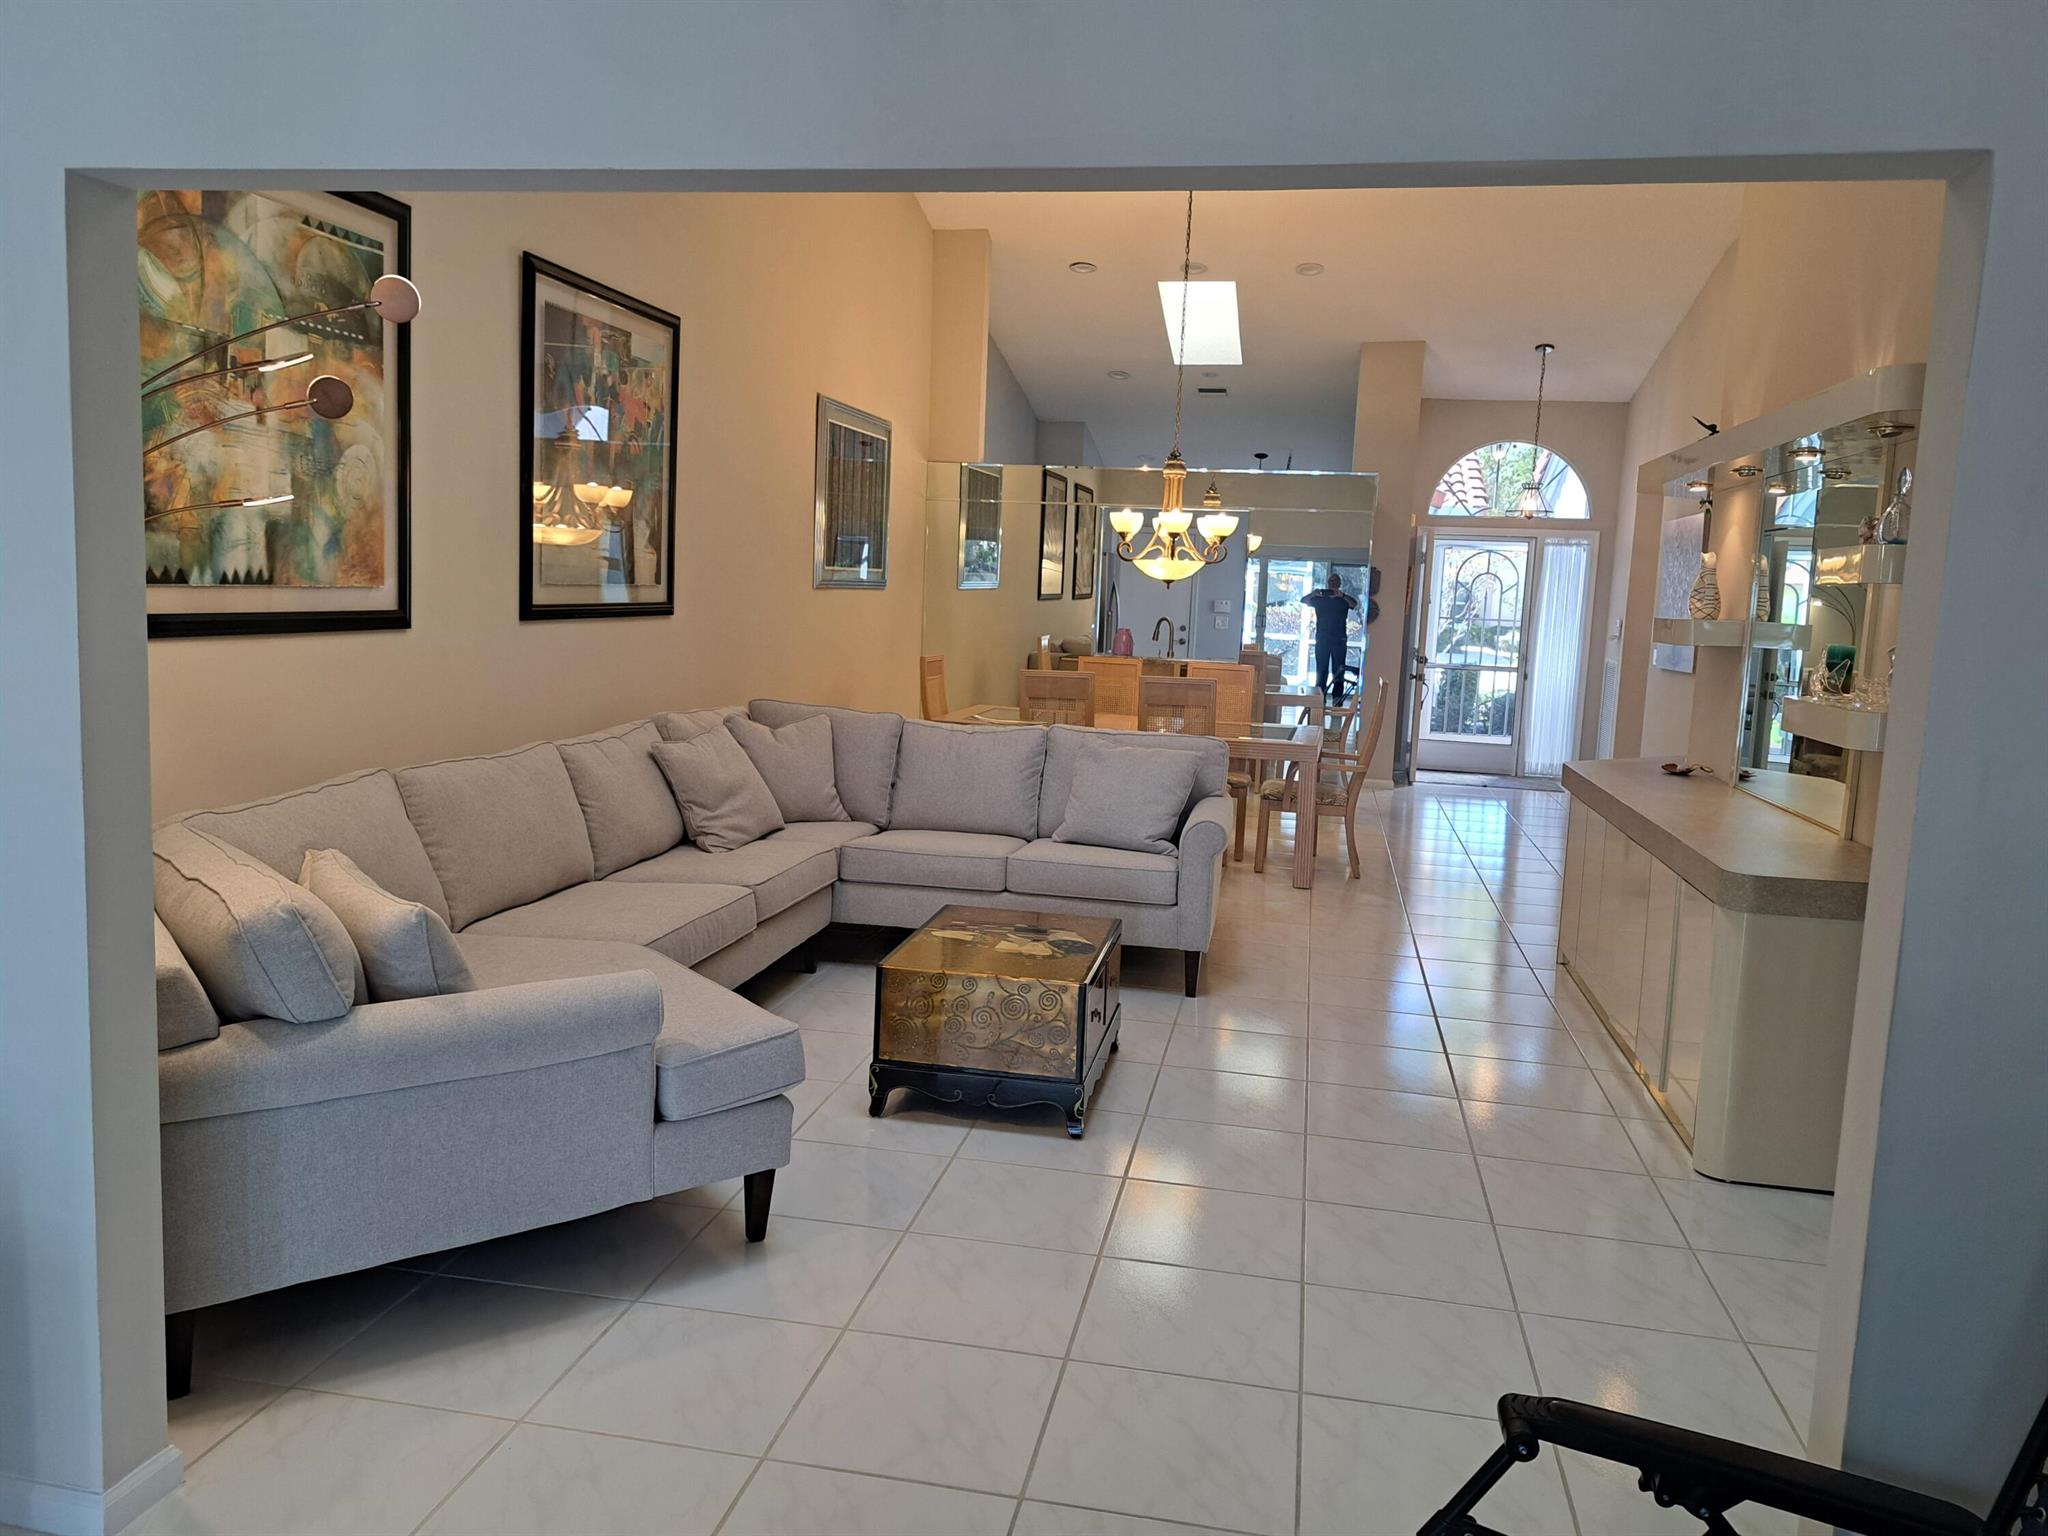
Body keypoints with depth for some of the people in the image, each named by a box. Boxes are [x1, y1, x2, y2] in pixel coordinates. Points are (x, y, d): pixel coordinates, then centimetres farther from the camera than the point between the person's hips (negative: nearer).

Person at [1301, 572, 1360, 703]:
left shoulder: (1344, 599, 7)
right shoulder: (1319, 599, 10)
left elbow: (1354, 604, -13)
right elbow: (1304, 601, -4)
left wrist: (1342, 595, -30)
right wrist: (1313, 594, -25)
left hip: (1339, 640, -1)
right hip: (1322, 639, 1)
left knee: (1338, 672, -3)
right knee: (1321, 671, 0)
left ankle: (1337, 702, -4)